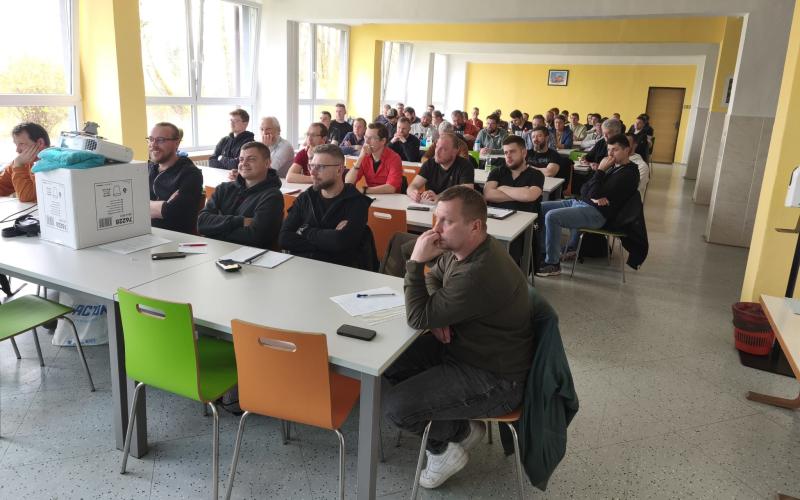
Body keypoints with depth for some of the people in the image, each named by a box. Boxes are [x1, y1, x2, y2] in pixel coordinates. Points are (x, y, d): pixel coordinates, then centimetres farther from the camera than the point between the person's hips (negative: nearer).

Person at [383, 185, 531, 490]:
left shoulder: (479, 275, -34)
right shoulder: (461, 248, -3)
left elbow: (418, 318, -26)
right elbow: (434, 278, 17)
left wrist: (415, 261, -24)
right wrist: (437, 313, -4)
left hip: (495, 381, -10)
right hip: (464, 345, 10)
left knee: (395, 408, -19)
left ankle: (458, 432, 10)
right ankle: (452, 427, 13)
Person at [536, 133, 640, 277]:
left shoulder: (629, 173, -11)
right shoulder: (614, 167, 17)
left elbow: (595, 194, -18)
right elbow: (585, 189, 13)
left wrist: (600, 170, -8)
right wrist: (594, 196, -10)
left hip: (597, 213, -10)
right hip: (580, 201, 10)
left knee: (552, 216, -27)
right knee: (540, 208, 4)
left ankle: (553, 264, -16)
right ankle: (543, 251, 8)